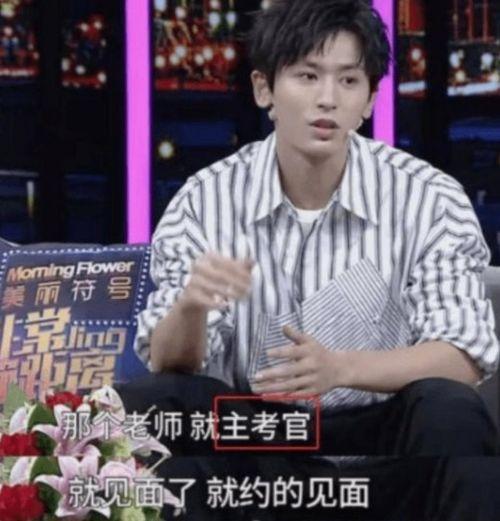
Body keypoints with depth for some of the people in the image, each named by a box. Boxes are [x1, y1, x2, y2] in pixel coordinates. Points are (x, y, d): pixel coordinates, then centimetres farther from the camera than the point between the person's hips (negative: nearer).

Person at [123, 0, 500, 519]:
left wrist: (339, 368, -32)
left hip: (377, 432, -2)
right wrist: (190, 305, -33)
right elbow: (169, 363, -8)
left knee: (449, 412, -33)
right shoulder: (206, 199, -4)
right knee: (153, 401, -25)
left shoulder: (430, 199, -9)